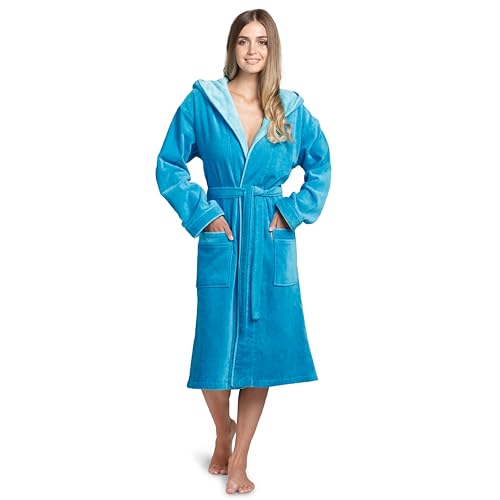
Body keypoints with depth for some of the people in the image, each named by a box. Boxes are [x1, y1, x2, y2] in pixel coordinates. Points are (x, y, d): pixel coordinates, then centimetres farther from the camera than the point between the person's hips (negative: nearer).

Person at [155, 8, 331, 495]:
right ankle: (223, 431, 31)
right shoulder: (202, 101, 0)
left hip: (272, 241, 2)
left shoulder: (291, 109, 6)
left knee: (262, 347, 3)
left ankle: (239, 461, 17)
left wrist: (293, 212, 3)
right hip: (222, 239, -1)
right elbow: (169, 165, 3)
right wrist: (201, 214, -5)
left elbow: (320, 166, 15)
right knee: (215, 349, -1)